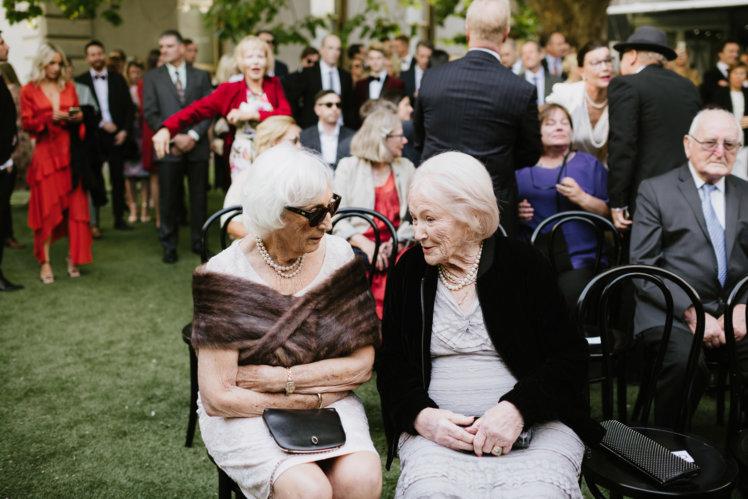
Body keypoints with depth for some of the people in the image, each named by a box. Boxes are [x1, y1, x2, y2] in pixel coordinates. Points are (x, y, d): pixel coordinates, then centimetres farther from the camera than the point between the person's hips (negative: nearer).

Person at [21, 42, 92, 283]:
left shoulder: (68, 87, 13)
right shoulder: (29, 90, 4)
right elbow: (26, 123, 0)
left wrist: (77, 117, -3)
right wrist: (50, 118, -13)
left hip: (70, 153, 3)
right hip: (46, 153, -3)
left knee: (75, 204, 0)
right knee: (46, 207, -3)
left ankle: (73, 257, 9)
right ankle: (45, 262, 2)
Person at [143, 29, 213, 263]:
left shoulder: (201, 76, 11)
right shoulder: (152, 77, 9)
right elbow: (150, 113, 1)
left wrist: (194, 135, -10)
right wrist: (174, 137, -10)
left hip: (197, 145, 1)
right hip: (169, 147, -1)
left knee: (199, 197, 5)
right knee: (168, 200, 0)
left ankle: (199, 242, 16)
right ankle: (169, 247, 10)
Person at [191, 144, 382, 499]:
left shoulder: (338, 255, -1)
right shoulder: (225, 274, -12)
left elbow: (362, 364, -2)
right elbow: (218, 397, -14)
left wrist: (281, 379, -12)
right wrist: (309, 399, -10)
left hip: (328, 404, 3)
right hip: (245, 414, -3)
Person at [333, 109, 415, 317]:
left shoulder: (406, 168, 18)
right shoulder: (348, 166, 7)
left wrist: (396, 243, -10)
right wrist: (365, 245, -16)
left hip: (395, 248, 2)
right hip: (358, 247, -2)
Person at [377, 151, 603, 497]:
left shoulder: (524, 265, 3)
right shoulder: (409, 271, 11)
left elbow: (569, 355, -1)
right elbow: (391, 364, 9)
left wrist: (517, 410, -17)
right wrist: (421, 415, -11)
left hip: (533, 423, -1)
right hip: (437, 429, 1)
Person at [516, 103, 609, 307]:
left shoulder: (589, 164, 15)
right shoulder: (522, 169, 16)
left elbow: (611, 213, 8)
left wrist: (583, 198, -7)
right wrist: (514, 212, -2)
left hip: (577, 262, 0)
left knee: (569, 293, -29)